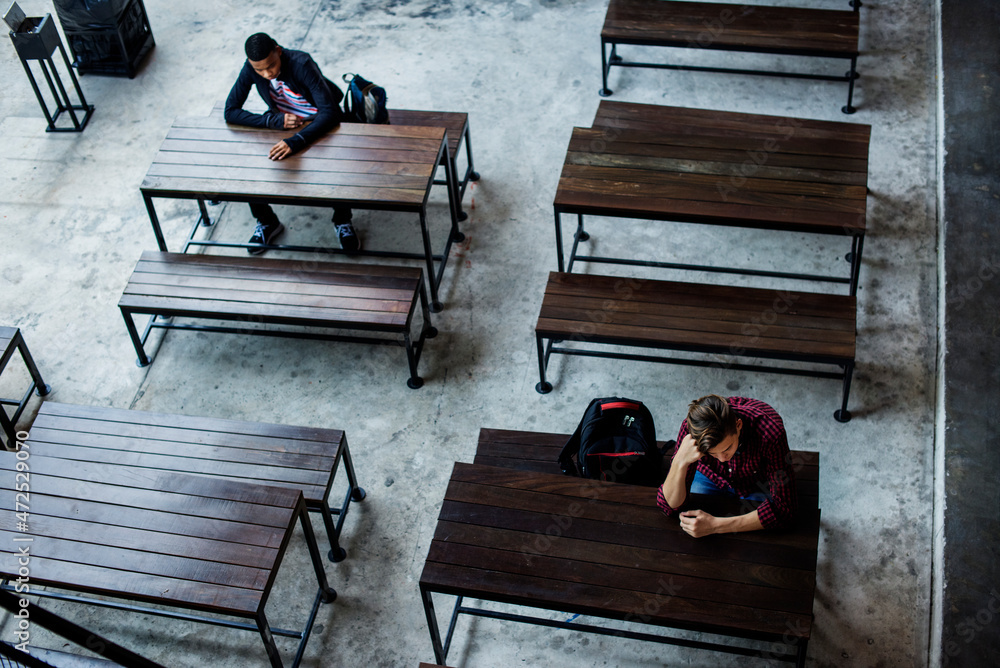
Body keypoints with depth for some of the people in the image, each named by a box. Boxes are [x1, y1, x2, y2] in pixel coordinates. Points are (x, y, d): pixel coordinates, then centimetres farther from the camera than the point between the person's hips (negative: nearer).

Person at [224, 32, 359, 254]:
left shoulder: (302, 64, -32)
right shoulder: (250, 69, -20)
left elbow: (330, 112, -37)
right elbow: (230, 112, -19)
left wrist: (296, 141, -50)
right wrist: (276, 121, -31)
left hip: (320, 124, -4)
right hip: (283, 124, 4)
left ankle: (343, 221, -1)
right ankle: (267, 222, 9)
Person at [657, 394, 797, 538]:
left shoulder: (770, 433, -42)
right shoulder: (691, 429, -34)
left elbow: (783, 509, -37)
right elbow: (671, 505, -29)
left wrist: (716, 525, -44)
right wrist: (680, 461, -48)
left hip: (760, 485, 0)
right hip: (711, 479, 1)